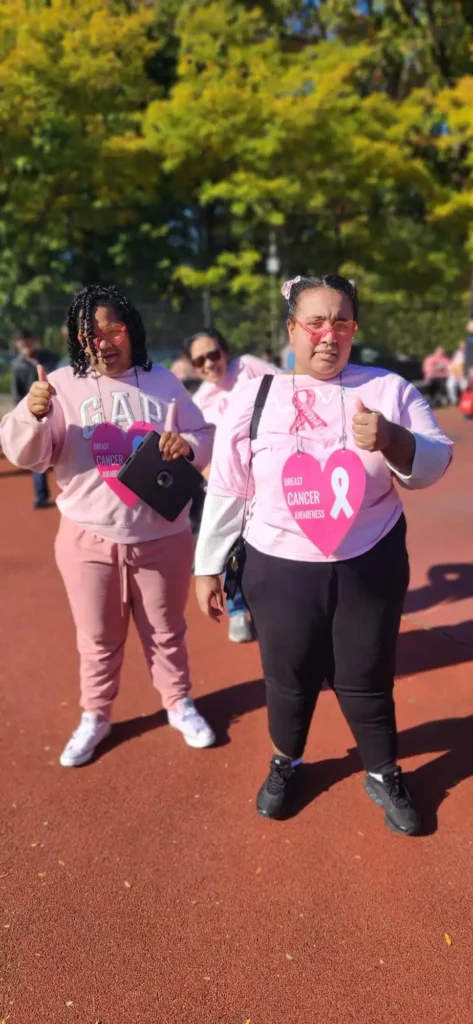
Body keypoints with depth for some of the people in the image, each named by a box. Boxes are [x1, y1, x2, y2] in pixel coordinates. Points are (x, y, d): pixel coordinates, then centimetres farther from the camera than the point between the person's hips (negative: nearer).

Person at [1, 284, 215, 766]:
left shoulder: (162, 382, 2)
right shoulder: (63, 384, -4)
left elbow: (206, 438, 7)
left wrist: (186, 444, -16)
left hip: (162, 536, 1)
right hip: (88, 538, -1)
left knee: (166, 630, 18)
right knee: (97, 636, 14)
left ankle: (179, 703, 40)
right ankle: (94, 717, 36)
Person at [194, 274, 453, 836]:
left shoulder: (388, 389, -3)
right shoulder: (255, 396, -4)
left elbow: (435, 463, -5)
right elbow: (225, 490, -1)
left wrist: (394, 441, -27)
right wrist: (208, 565, 2)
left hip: (370, 564, 0)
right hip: (280, 568, 0)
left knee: (367, 678, 14)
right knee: (288, 677, 16)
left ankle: (385, 775, 39)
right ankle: (285, 764, 44)